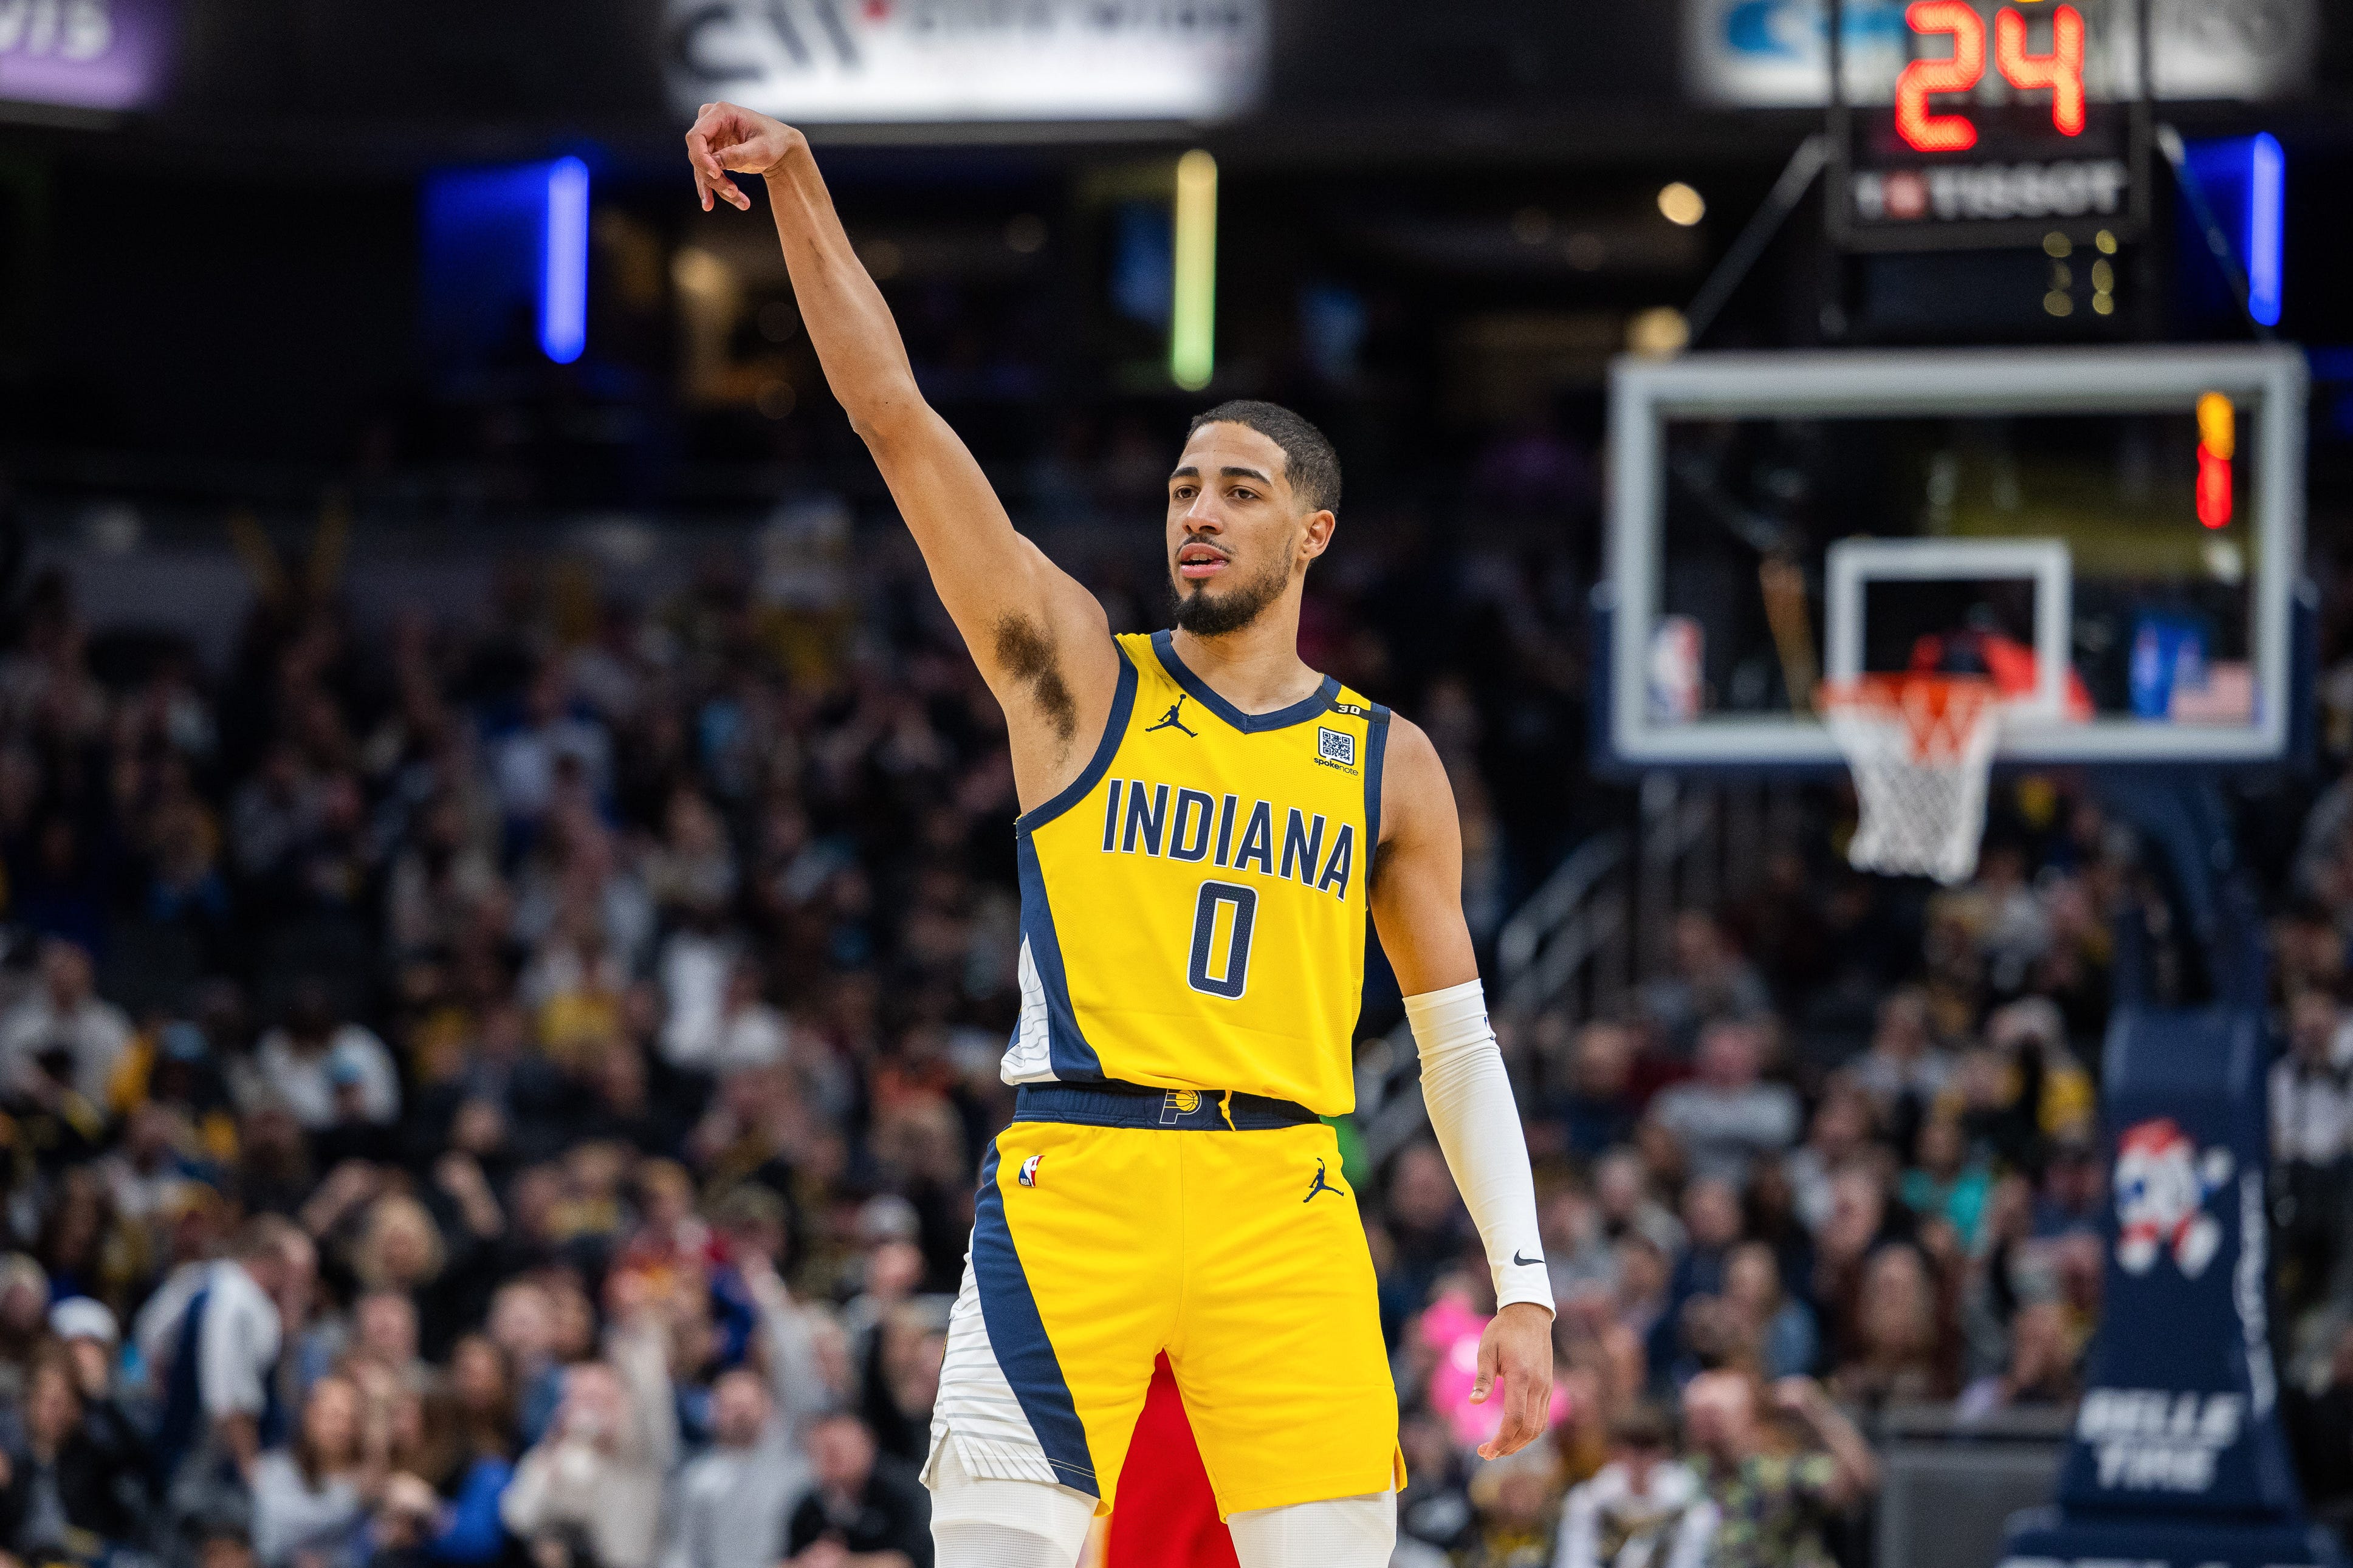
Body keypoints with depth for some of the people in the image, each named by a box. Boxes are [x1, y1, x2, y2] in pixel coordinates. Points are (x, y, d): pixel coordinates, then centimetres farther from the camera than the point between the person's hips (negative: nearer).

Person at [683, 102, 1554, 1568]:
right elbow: (894, 415, 1)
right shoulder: (1079, 676, 8)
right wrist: (800, 187, -8)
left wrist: (1525, 1283, 6)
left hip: (1282, 1205, 1)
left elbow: (1459, 1041, 15)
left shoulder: (1388, 763, 13)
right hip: (1070, 1184, -1)